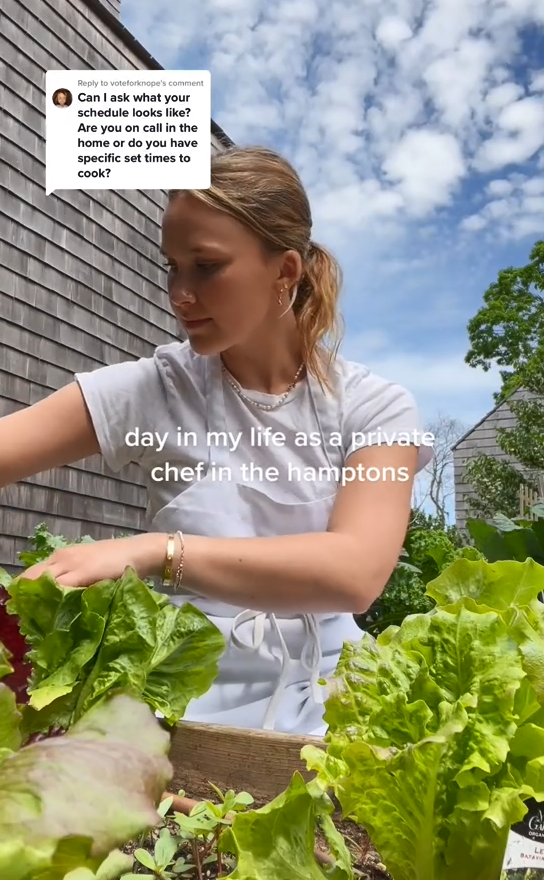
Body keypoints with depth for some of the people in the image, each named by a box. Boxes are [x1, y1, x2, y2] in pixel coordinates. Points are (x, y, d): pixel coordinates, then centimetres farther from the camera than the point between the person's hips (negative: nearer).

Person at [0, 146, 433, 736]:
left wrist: (158, 551, -30)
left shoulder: (374, 408, -4)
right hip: (180, 702, 0)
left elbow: (356, 572, -21)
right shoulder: (154, 390, -1)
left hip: (316, 709, 1)